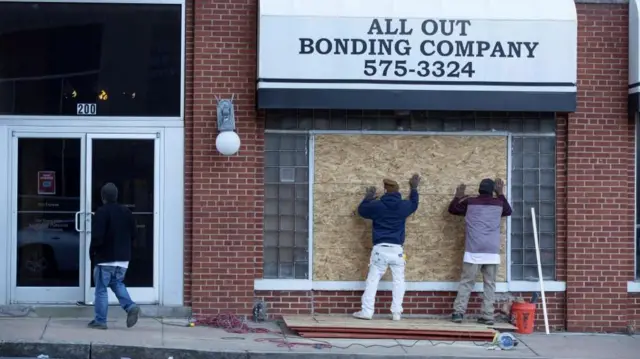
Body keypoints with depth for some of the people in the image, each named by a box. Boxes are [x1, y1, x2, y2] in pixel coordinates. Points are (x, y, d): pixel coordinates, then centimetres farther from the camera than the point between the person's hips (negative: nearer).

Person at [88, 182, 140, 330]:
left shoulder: (101, 212, -14)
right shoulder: (126, 212, 7)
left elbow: (97, 237, -17)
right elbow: (133, 235, 12)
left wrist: (92, 253, -2)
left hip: (105, 258, -6)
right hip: (123, 258, 6)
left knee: (101, 290, 2)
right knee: (117, 284, 22)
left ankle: (100, 321, 3)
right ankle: (131, 307, 1)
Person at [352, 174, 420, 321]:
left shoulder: (377, 205, -1)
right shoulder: (403, 206, 4)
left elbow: (361, 210, 17)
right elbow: (414, 204, 28)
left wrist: (368, 197, 33)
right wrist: (414, 189, 44)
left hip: (380, 248, -1)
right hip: (397, 249, 1)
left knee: (372, 280, 3)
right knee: (398, 280, 8)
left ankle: (366, 311, -1)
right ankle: (396, 312, 2)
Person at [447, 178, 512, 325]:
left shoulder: (469, 202, 6)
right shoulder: (498, 203, 10)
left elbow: (452, 209, 22)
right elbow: (508, 211, 33)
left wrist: (458, 196, 38)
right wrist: (501, 194, 39)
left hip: (474, 251, -1)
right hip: (492, 252, 1)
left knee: (466, 282, 2)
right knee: (489, 284, 5)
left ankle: (458, 312, -6)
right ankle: (488, 316, -1)